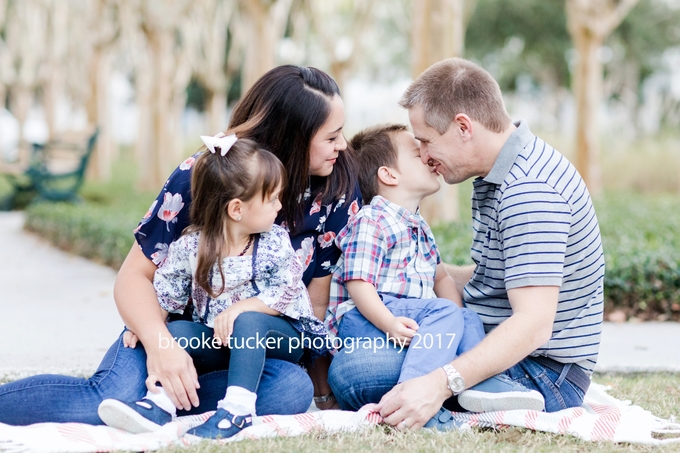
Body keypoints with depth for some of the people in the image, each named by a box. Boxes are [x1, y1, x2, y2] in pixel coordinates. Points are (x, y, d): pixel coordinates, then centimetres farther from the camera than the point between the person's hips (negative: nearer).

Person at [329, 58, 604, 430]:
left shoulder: (530, 191, -23)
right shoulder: (500, 175, 10)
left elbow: (534, 324, -31)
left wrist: (442, 384, -40)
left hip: (539, 372, -11)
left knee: (353, 371, -27)